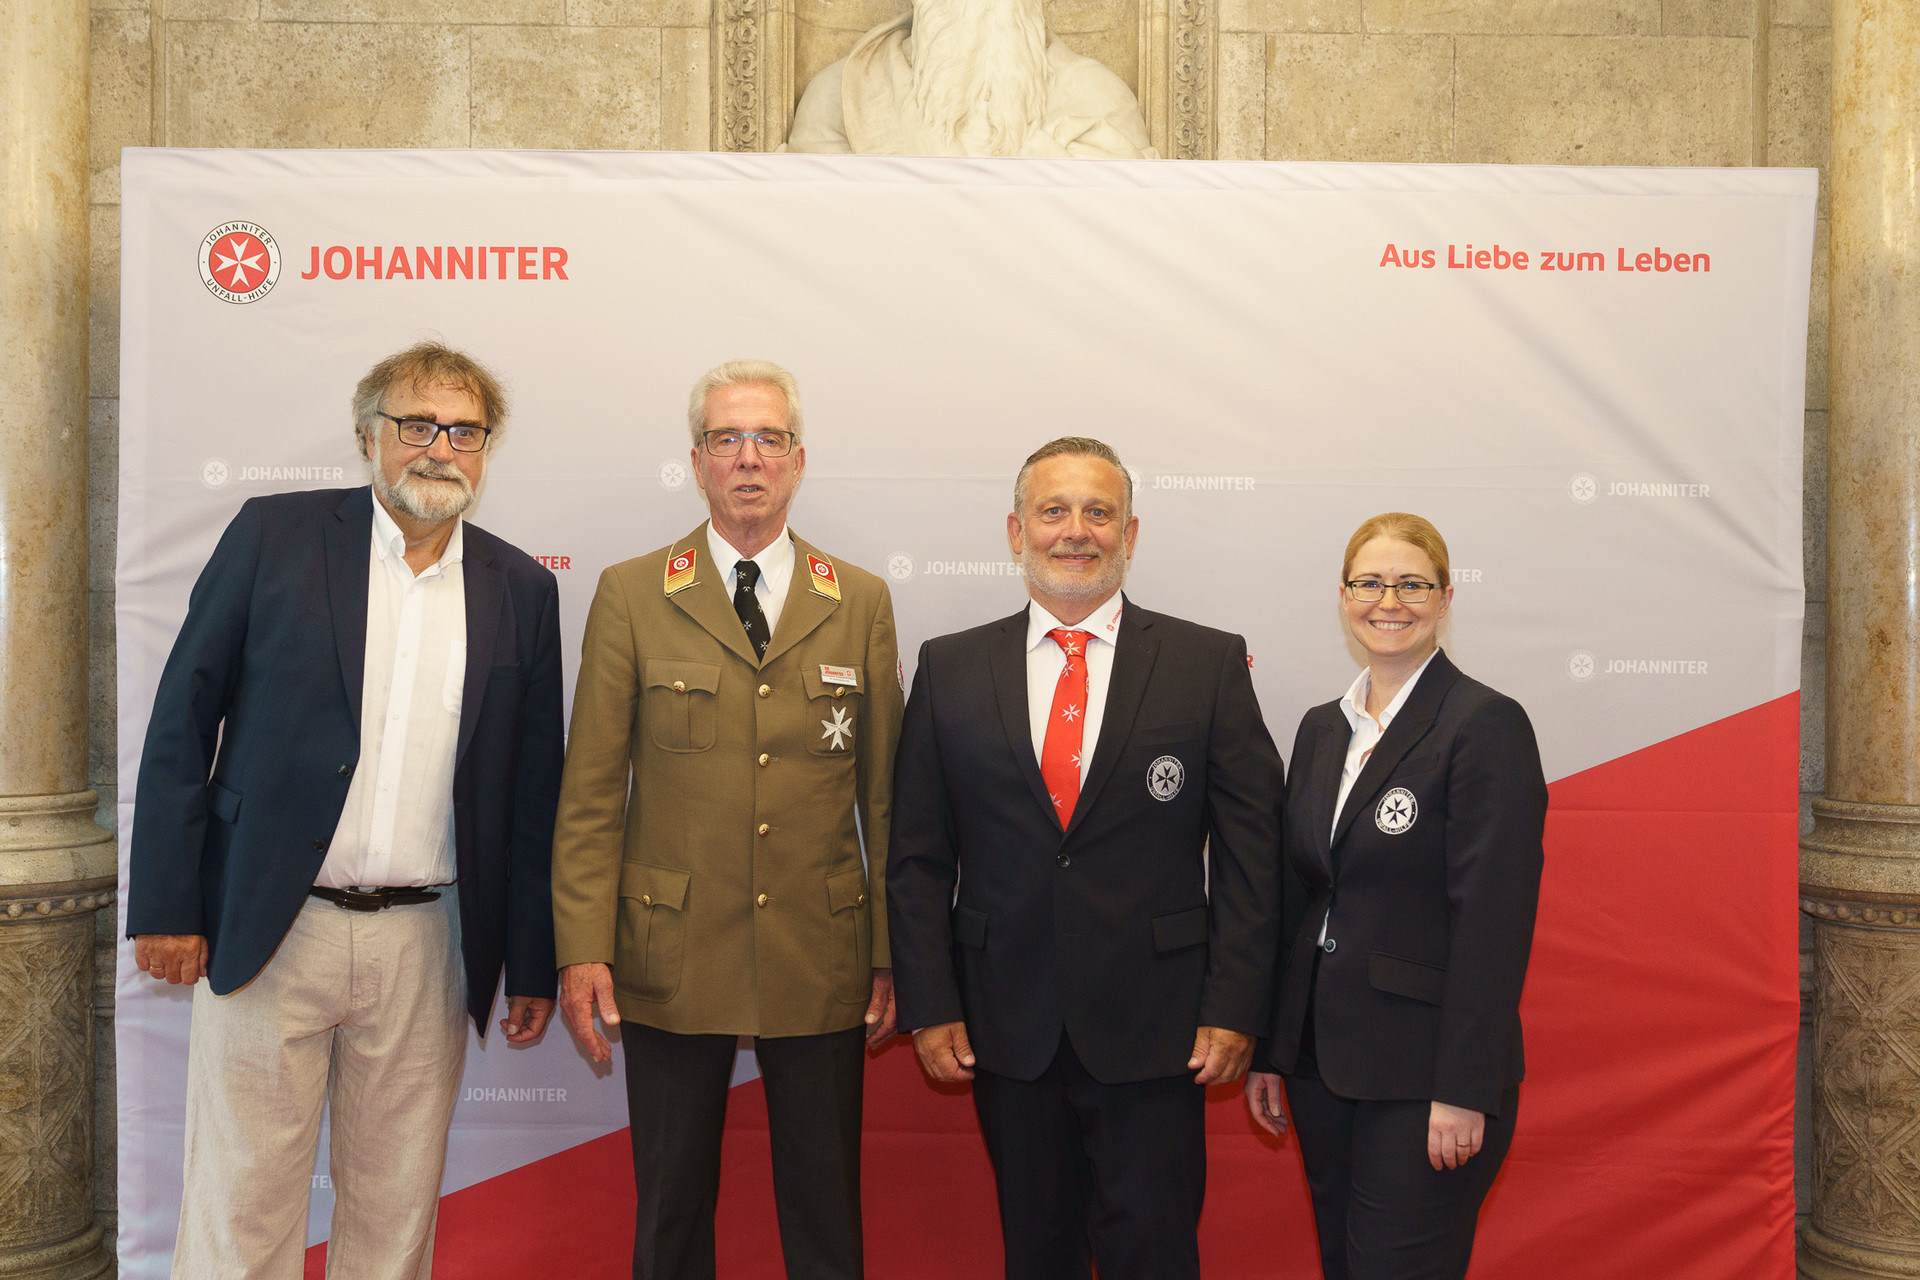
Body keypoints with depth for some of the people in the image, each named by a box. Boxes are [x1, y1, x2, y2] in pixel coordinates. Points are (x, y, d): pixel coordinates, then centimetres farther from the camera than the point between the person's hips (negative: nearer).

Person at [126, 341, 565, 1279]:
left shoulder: (522, 591, 6)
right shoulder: (273, 535, 1)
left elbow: (533, 792, 8)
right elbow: (182, 721, 1)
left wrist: (533, 965, 7)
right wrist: (166, 907, -4)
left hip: (426, 946, 2)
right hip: (268, 932, -2)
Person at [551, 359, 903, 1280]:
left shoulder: (861, 603, 5)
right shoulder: (629, 596, 2)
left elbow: (884, 792, 5)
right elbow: (591, 791, 0)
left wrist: (892, 956, 3)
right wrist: (583, 949, -8)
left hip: (820, 963, 1)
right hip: (670, 962, -1)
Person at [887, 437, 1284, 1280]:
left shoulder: (1210, 664, 0)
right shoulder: (950, 670, 4)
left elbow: (1250, 851, -1)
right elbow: (917, 856, 4)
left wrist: (1234, 1007, -6)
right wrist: (929, 1006, -1)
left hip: (1155, 1026, -2)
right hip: (1006, 1028, 2)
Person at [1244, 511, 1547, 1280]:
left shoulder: (1486, 725, -10)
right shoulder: (1321, 729, 10)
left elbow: (1494, 919, -15)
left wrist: (1464, 1091, -18)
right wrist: (1269, 1052, 10)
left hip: (1422, 1074, -6)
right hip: (1322, 1060, 6)